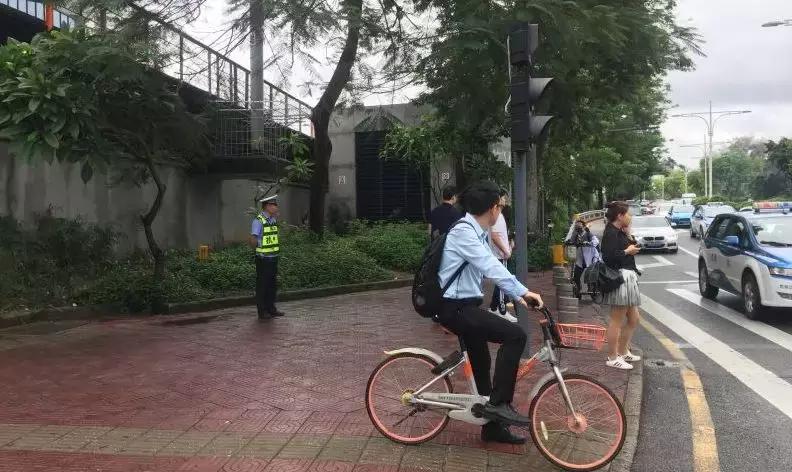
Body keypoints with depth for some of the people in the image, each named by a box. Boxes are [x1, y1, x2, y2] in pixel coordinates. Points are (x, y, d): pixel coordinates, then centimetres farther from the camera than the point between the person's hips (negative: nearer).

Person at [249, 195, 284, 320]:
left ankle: (271, 308, 27)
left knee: (273, 284, 15)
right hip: (263, 258, -8)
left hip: (273, 257, 8)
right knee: (262, 285, 2)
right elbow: (253, 240, -17)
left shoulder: (273, 219, 10)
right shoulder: (259, 220, -14)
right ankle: (262, 311, 10)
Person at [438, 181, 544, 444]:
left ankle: (493, 427, 26)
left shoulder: (478, 234, 13)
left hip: (465, 306, 10)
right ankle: (499, 402, -13)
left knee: (482, 364, 15)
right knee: (515, 335, -19)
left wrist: (517, 295, 8)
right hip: (456, 308, -10)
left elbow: (490, 268, 16)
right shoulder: (463, 232, -18)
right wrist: (522, 291, -32)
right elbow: (490, 267, -29)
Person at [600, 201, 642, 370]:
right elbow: (608, 256, -25)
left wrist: (628, 235, 8)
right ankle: (612, 358, 6)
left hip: (628, 278, 11)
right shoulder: (611, 233, -15)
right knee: (617, 321, -3)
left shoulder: (619, 232, 17)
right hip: (619, 278, -11)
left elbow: (633, 246, 19)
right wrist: (627, 251, -13)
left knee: (633, 319, 18)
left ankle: (623, 352, 30)